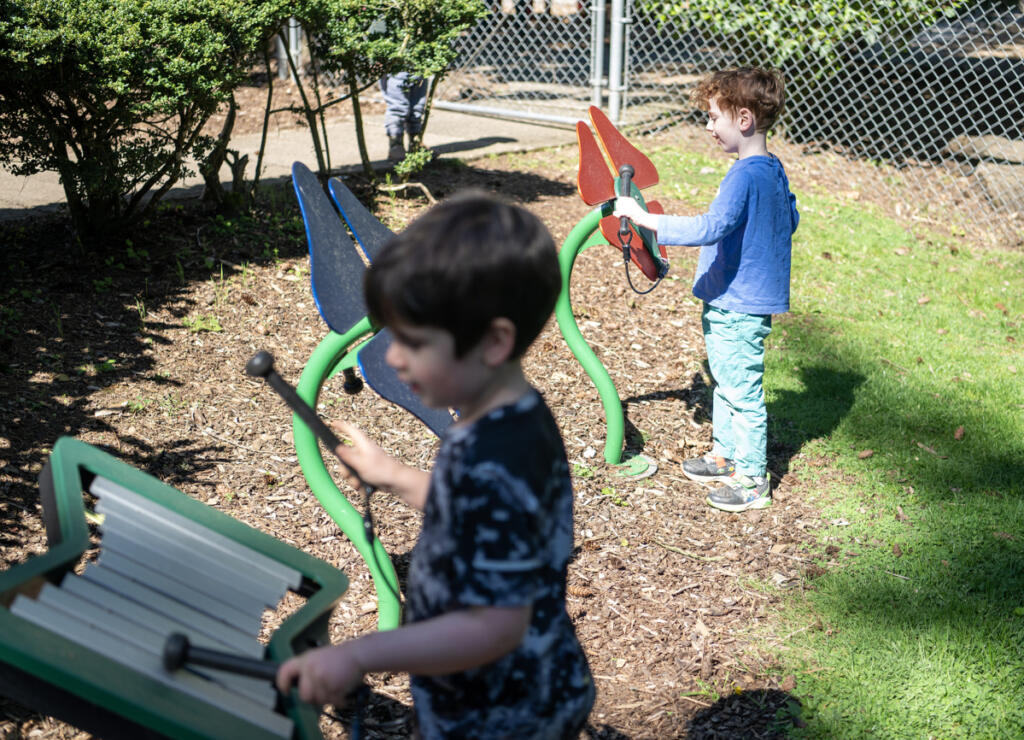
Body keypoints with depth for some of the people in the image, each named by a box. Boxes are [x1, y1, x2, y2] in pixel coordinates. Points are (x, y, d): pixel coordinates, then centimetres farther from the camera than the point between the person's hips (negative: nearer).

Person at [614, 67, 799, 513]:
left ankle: (752, 480, 10)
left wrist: (644, 218, -33)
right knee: (726, 382, 23)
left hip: (737, 308, -10)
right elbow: (791, 220, 21)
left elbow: (710, 227, -35)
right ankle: (725, 455, 38)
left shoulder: (745, 176, -24)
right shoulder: (775, 171, 8)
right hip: (735, 303, 10)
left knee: (742, 391, 0)